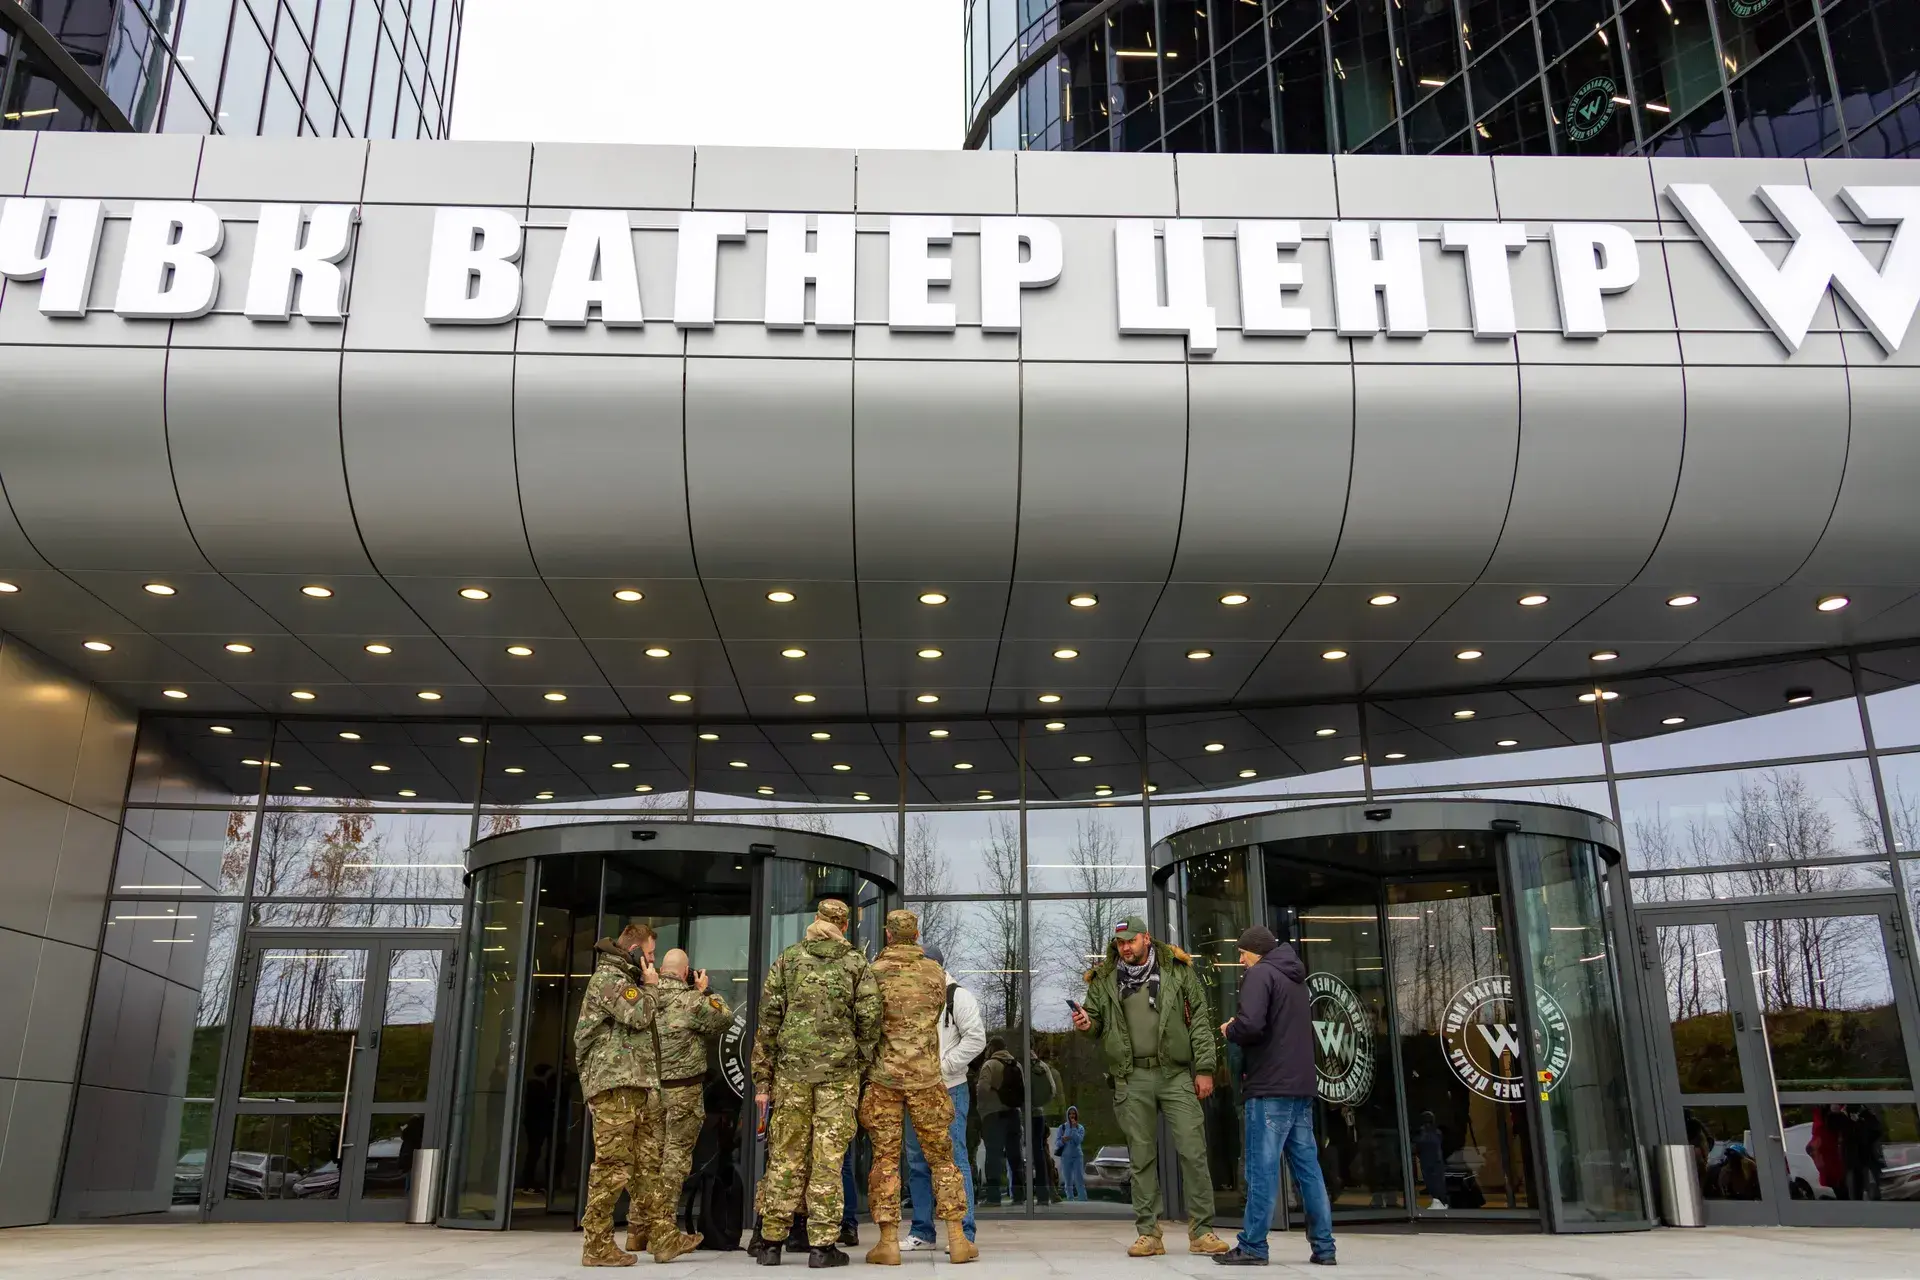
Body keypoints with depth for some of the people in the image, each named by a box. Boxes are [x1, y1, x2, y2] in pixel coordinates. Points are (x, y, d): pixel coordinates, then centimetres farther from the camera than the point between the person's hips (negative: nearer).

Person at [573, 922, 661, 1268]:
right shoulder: (608, 977, -6)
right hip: (614, 1083, -10)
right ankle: (596, 1246, -7)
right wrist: (651, 987, -2)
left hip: (631, 1084, 10)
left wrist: (647, 987, 14)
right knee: (612, 1165, -10)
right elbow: (639, 1015, -17)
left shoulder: (623, 979, 25)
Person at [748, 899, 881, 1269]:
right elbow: (869, 1020, -2)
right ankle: (822, 1245, 4)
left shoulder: (788, 959, 6)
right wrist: (861, 1065, 10)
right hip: (840, 1072, -1)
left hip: (791, 1070, 1)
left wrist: (762, 1079, 7)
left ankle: (771, 1241, 12)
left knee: (785, 1156, 8)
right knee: (828, 1157, 2)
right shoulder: (856, 963, 3)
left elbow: (768, 1020, 4)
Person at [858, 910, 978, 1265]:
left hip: (883, 1076, -1)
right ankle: (957, 1240, 9)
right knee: (941, 1156, 10)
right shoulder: (935, 972, 1)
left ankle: (888, 1243, 2)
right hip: (926, 1076, 1)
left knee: (885, 1158, 4)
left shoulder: (873, 973, -5)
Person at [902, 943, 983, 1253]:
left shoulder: (956, 996, -5)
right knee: (917, 1162, 10)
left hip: (948, 1090, -7)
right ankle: (922, 1232, 18)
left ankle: (964, 1233, -2)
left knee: (953, 1159, -6)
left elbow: (976, 1038, -12)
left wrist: (942, 1067, -14)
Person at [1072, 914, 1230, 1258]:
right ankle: (1148, 1234, 12)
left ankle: (1201, 1232, 6)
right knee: (1142, 1158, 5)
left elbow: (1199, 1020, 2)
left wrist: (1204, 1068, -3)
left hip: (1176, 1074, -1)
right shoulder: (1103, 980, 8)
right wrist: (1086, 1023, -8)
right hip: (1132, 1078, 2)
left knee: (1193, 1151, -2)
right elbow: (1096, 1022, 17)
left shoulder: (1177, 970, 3)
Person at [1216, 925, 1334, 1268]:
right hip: (1302, 1086, 8)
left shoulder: (1260, 973, -7)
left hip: (1271, 1088, -8)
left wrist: (1229, 1030, -1)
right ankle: (1323, 1247, 9)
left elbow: (1250, 1024, -22)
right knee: (1308, 1167, 9)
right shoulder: (1296, 979, 20)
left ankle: (1252, 1247, -2)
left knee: (1262, 1168, -5)